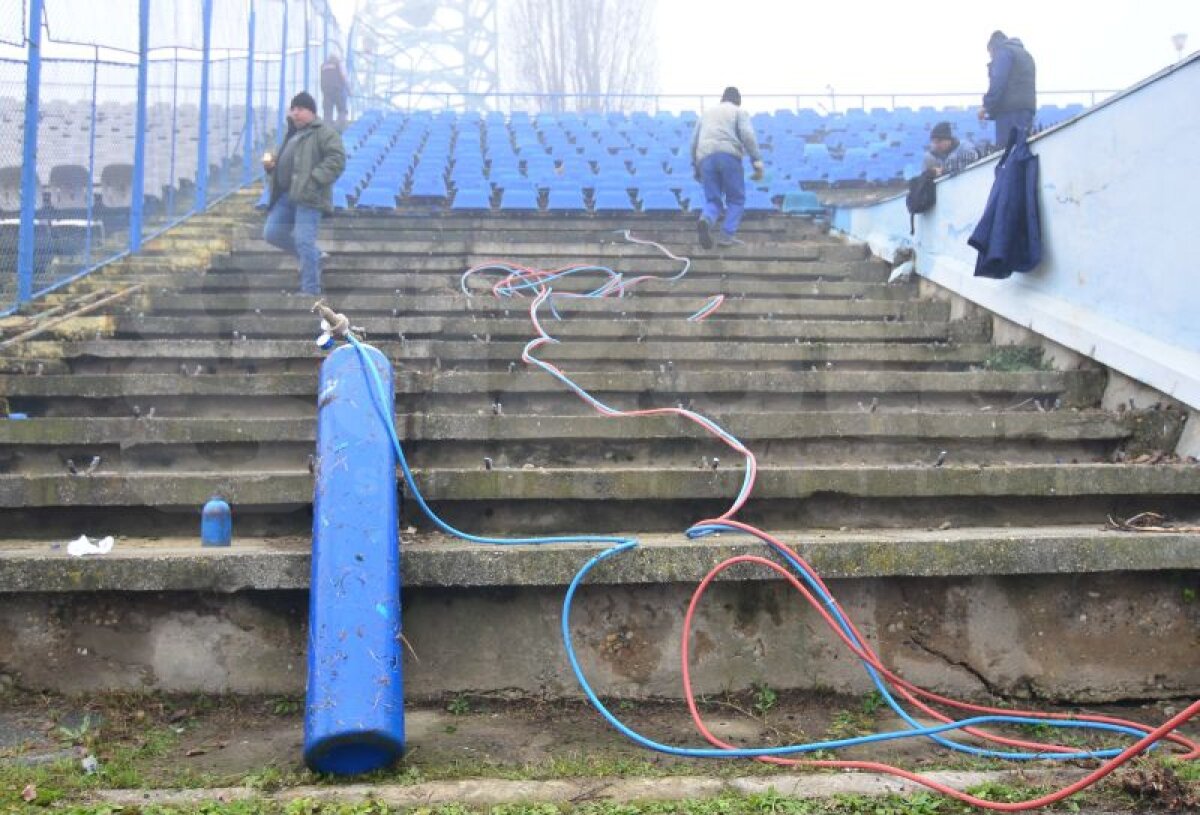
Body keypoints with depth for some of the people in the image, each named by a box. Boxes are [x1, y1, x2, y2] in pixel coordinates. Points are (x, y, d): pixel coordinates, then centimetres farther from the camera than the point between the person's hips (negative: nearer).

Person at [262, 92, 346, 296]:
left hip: (308, 196, -9)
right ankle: (313, 255, 21)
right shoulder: (293, 134, 24)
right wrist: (271, 163, 10)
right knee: (271, 233, 6)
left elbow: (337, 159, -15)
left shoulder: (324, 132, -3)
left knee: (304, 242, -12)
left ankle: (310, 290, -4)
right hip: (286, 195, 9)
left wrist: (314, 179, -23)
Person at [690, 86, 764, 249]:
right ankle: (727, 235, -6)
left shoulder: (707, 113, 30)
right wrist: (758, 162, -5)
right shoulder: (739, 112, 17)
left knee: (712, 201, 7)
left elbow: (694, 142, 25)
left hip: (706, 158, 3)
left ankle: (705, 220, -26)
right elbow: (748, 136, -2)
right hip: (729, 155, -3)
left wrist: (696, 168, 33)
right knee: (736, 199, 10)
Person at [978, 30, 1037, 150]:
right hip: (1026, 109, 9)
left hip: (1010, 110, -9)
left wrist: (987, 105, -11)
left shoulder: (1003, 51, 1)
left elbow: (998, 82, -13)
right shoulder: (1025, 54, 30)